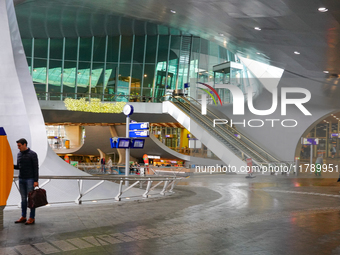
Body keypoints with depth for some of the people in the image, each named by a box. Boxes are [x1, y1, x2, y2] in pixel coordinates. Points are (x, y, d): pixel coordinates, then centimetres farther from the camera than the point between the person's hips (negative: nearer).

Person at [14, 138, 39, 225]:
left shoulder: (32, 154, -10)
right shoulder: (19, 154, 10)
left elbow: (36, 168, -11)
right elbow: (18, 167, 17)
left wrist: (36, 181, -15)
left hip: (30, 179, -6)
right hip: (21, 179, 6)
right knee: (23, 198, 10)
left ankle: (32, 218, 4)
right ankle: (23, 217, 17)